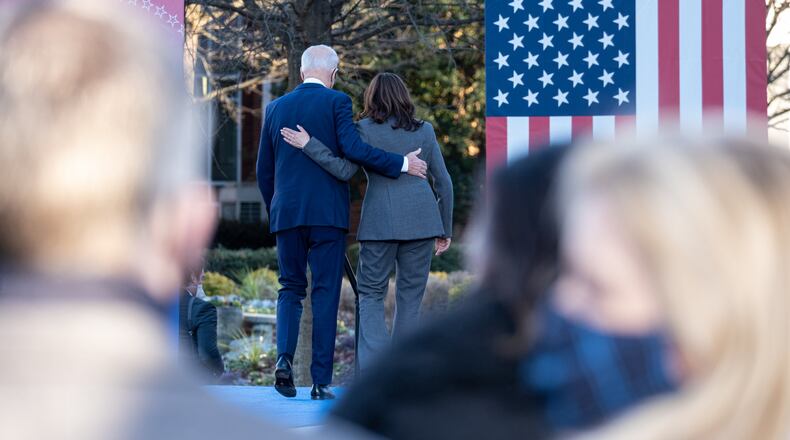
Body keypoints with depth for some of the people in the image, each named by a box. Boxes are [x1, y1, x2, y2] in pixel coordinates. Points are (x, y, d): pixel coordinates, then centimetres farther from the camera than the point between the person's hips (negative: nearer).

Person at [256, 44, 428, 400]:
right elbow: (353, 148, -16)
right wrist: (401, 164, -8)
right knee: (326, 293, 1)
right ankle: (321, 381, -1)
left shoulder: (276, 108, 11)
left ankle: (284, 356, -9)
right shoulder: (337, 102, -3)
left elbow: (263, 171, 14)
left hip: (286, 213, 3)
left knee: (290, 288, 14)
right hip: (327, 212, -3)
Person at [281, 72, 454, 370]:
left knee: (371, 293, 6)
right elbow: (444, 183, 11)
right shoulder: (425, 130, 11)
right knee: (410, 296, 7)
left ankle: (374, 366, -11)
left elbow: (344, 170, -10)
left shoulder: (366, 129, 1)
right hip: (421, 218, 3)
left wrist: (307, 144, -5)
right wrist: (445, 230, 18)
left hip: (381, 221, -2)